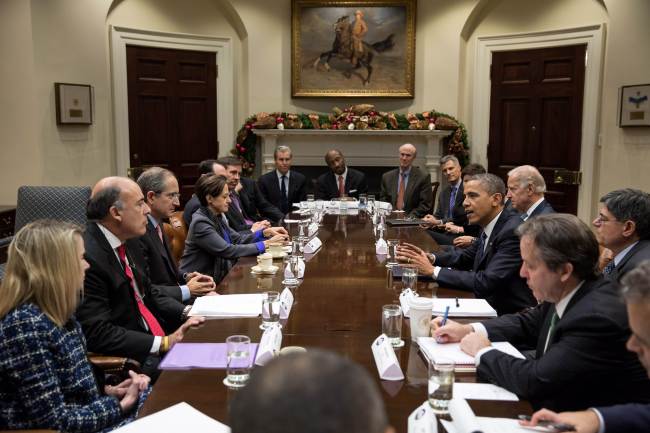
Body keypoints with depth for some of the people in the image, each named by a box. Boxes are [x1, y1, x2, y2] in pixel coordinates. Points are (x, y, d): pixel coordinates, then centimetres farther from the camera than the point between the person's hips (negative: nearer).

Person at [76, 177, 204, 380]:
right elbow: (97, 333, -23)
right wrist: (163, 344, -22)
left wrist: (187, 312, 0)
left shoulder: (129, 241, 5)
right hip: (126, 358, -8)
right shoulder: (88, 257, -22)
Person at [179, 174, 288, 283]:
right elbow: (228, 251, -23)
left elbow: (238, 239, 9)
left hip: (216, 278, 8)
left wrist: (265, 232, -6)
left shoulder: (216, 217, 7)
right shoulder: (200, 223, -19)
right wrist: (265, 244, -20)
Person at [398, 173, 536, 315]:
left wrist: (434, 271, -19)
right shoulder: (490, 226, 2)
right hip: (490, 304, 6)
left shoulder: (513, 231, -22)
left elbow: (486, 282, -26)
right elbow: (467, 255, 16)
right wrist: (431, 258, -1)